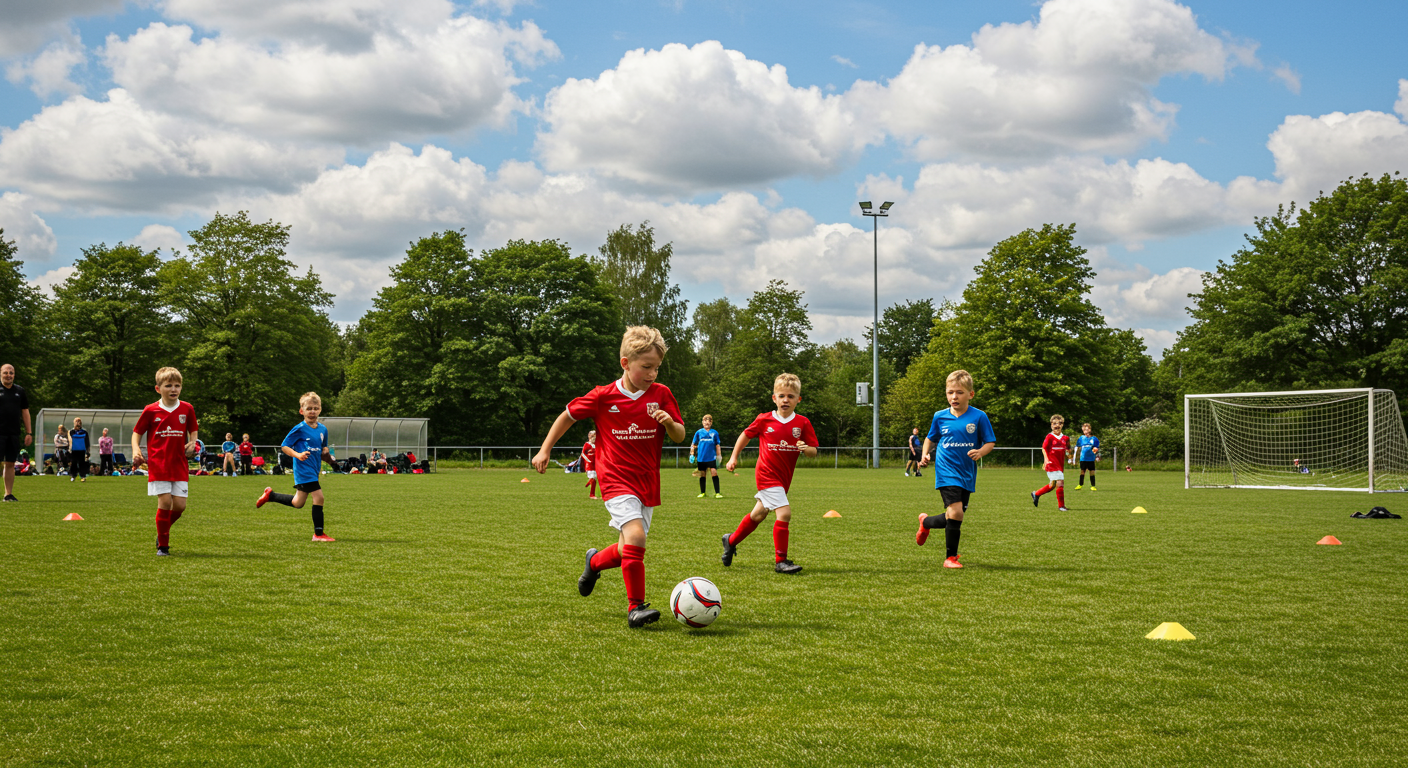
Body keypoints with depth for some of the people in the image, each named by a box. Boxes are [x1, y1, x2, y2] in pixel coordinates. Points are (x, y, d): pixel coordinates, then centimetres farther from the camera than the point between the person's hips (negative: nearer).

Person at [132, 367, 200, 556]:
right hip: (158, 464, -3)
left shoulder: (187, 409, 6)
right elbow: (137, 432, 8)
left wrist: (192, 443, -2)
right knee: (165, 502, -10)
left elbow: (193, 431, 19)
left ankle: (162, 532, 27)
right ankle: (163, 546, 5)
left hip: (179, 465, 3)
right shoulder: (150, 411, -1)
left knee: (180, 505, -3)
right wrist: (136, 450, -9)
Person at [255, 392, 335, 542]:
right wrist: (297, 455, -23)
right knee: (318, 497, -16)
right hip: (304, 470, -8)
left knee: (297, 503, 17)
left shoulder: (323, 429, 10)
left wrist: (325, 452, -1)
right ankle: (318, 534, -7)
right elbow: (284, 446, -7)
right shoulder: (300, 429, -10)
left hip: (313, 470, 8)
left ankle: (270, 495, 39)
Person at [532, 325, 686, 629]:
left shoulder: (661, 394, 0)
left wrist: (670, 423, -18)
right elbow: (568, 415, 9)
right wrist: (545, 450, 9)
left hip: (647, 484, 4)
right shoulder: (603, 396, -5)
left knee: (628, 551, 9)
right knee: (635, 536, -24)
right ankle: (635, 607, -14)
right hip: (616, 480, -4)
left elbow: (680, 436, 4)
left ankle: (595, 561, 43)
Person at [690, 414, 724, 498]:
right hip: (701, 458, 1)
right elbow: (693, 444, 13)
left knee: (714, 473, -13)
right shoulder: (699, 432, 7)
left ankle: (717, 493, -11)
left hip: (712, 457, -1)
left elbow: (717, 445, 10)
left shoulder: (714, 433, 6)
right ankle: (702, 493, 19)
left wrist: (718, 457, 7)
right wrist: (692, 454, 5)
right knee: (702, 475, 8)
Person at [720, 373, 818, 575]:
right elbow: (746, 435, 10)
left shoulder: (803, 423, -2)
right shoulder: (764, 420, -6)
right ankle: (780, 561, -9)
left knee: (758, 514, 17)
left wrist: (806, 449, -23)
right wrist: (733, 457, 9)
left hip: (783, 477, 5)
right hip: (767, 474, -4)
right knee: (785, 512, -19)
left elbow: (813, 451, -1)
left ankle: (731, 541, 40)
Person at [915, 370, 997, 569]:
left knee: (954, 518, 9)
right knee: (955, 512, -18)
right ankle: (950, 557, -2)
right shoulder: (940, 417, 2)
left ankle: (925, 522, 41)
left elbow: (991, 442, 0)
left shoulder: (978, 417, -3)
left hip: (967, 475, 2)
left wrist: (980, 452, -20)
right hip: (946, 472, -2)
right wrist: (925, 455, 0)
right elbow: (930, 438, 18)